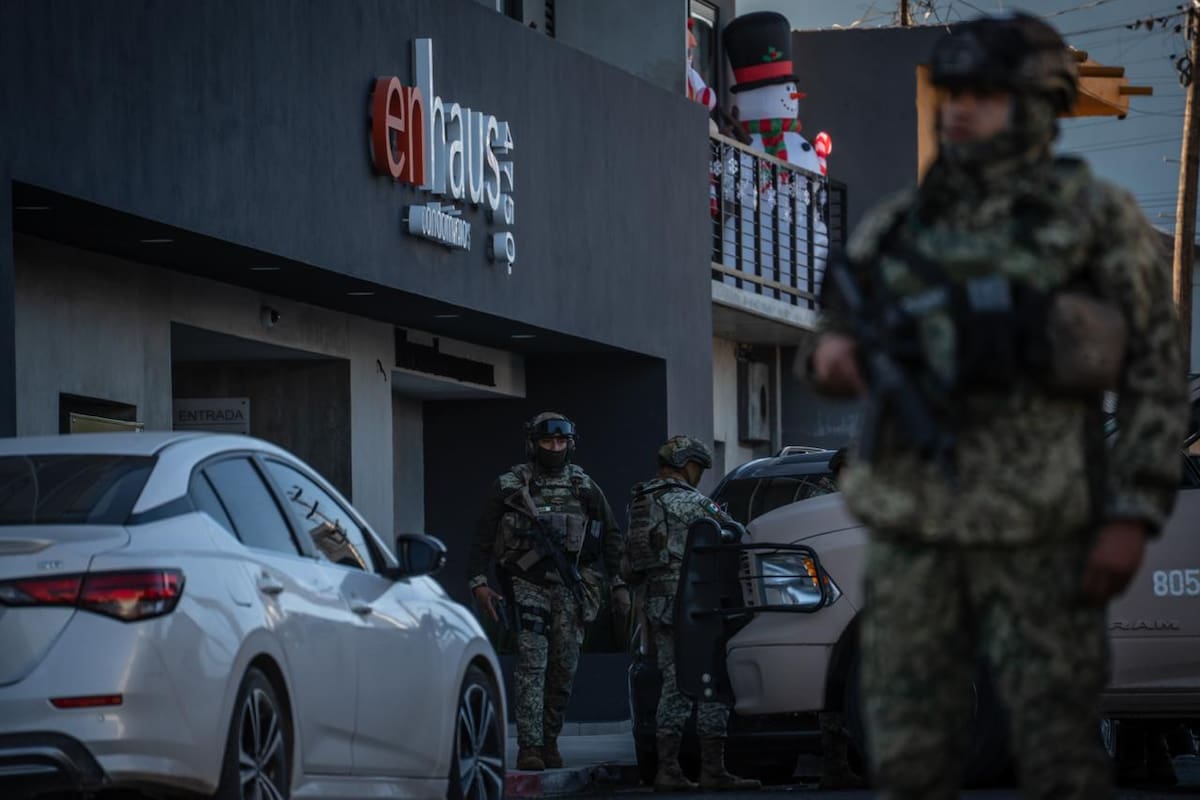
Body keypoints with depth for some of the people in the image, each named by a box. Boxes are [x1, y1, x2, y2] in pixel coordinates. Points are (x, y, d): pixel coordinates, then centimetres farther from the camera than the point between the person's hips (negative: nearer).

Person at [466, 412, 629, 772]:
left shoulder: (584, 486, 9)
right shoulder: (509, 486, 2)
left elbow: (610, 536, 14)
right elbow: (482, 538, 3)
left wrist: (619, 584, 8)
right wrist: (479, 582, -8)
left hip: (571, 589, 3)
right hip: (528, 586, -3)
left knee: (563, 669, 5)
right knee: (532, 664, -13)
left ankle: (550, 740, 17)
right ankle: (529, 746, -18)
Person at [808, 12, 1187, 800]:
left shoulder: (1098, 217, -2)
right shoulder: (898, 225, 10)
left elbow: (1157, 375, -2)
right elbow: (848, 326, 22)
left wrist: (1133, 516, -11)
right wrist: (832, 352, -4)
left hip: (1037, 523, -4)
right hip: (913, 521, 4)